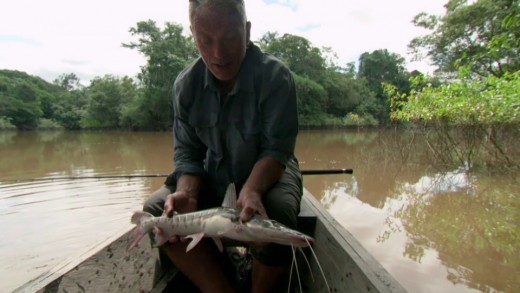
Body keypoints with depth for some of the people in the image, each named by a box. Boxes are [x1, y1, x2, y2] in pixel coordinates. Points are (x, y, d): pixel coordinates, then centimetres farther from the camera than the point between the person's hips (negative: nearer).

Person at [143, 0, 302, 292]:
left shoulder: (276, 76, -18)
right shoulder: (186, 84, -7)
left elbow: (276, 149, -21)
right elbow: (188, 153, -5)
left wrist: (252, 190, -40)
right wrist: (188, 193, -25)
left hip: (269, 172, -3)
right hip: (213, 177, 4)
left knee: (275, 215, -34)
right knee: (156, 209, -16)